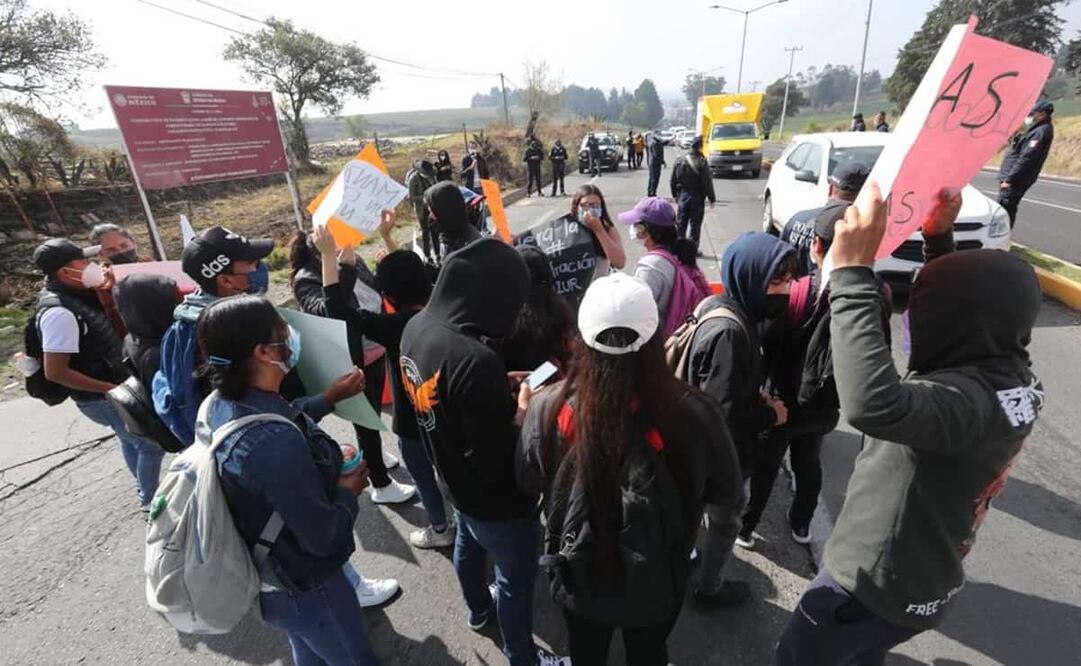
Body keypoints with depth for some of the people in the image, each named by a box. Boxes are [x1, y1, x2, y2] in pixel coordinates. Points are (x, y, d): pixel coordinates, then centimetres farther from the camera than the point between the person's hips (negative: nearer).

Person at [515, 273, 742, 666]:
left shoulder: (549, 408, -29)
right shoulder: (691, 412, -31)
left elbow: (528, 483, -8)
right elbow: (726, 491, -11)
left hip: (578, 578, 1)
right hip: (656, 585, 0)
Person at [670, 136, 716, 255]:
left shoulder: (679, 160, -1)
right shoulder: (701, 162, -15)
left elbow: (673, 181, 5)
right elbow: (707, 183, -13)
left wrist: (675, 195, 17)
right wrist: (712, 198, -4)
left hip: (682, 197, 4)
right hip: (697, 198, -4)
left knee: (681, 223, 13)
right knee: (695, 224, 4)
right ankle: (693, 249, 7)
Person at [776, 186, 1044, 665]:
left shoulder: (972, 400, -34)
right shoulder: (1013, 378, -6)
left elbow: (875, 405, -57)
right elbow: (960, 301, 13)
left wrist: (853, 274, -49)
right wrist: (938, 238, 0)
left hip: (877, 586, -8)